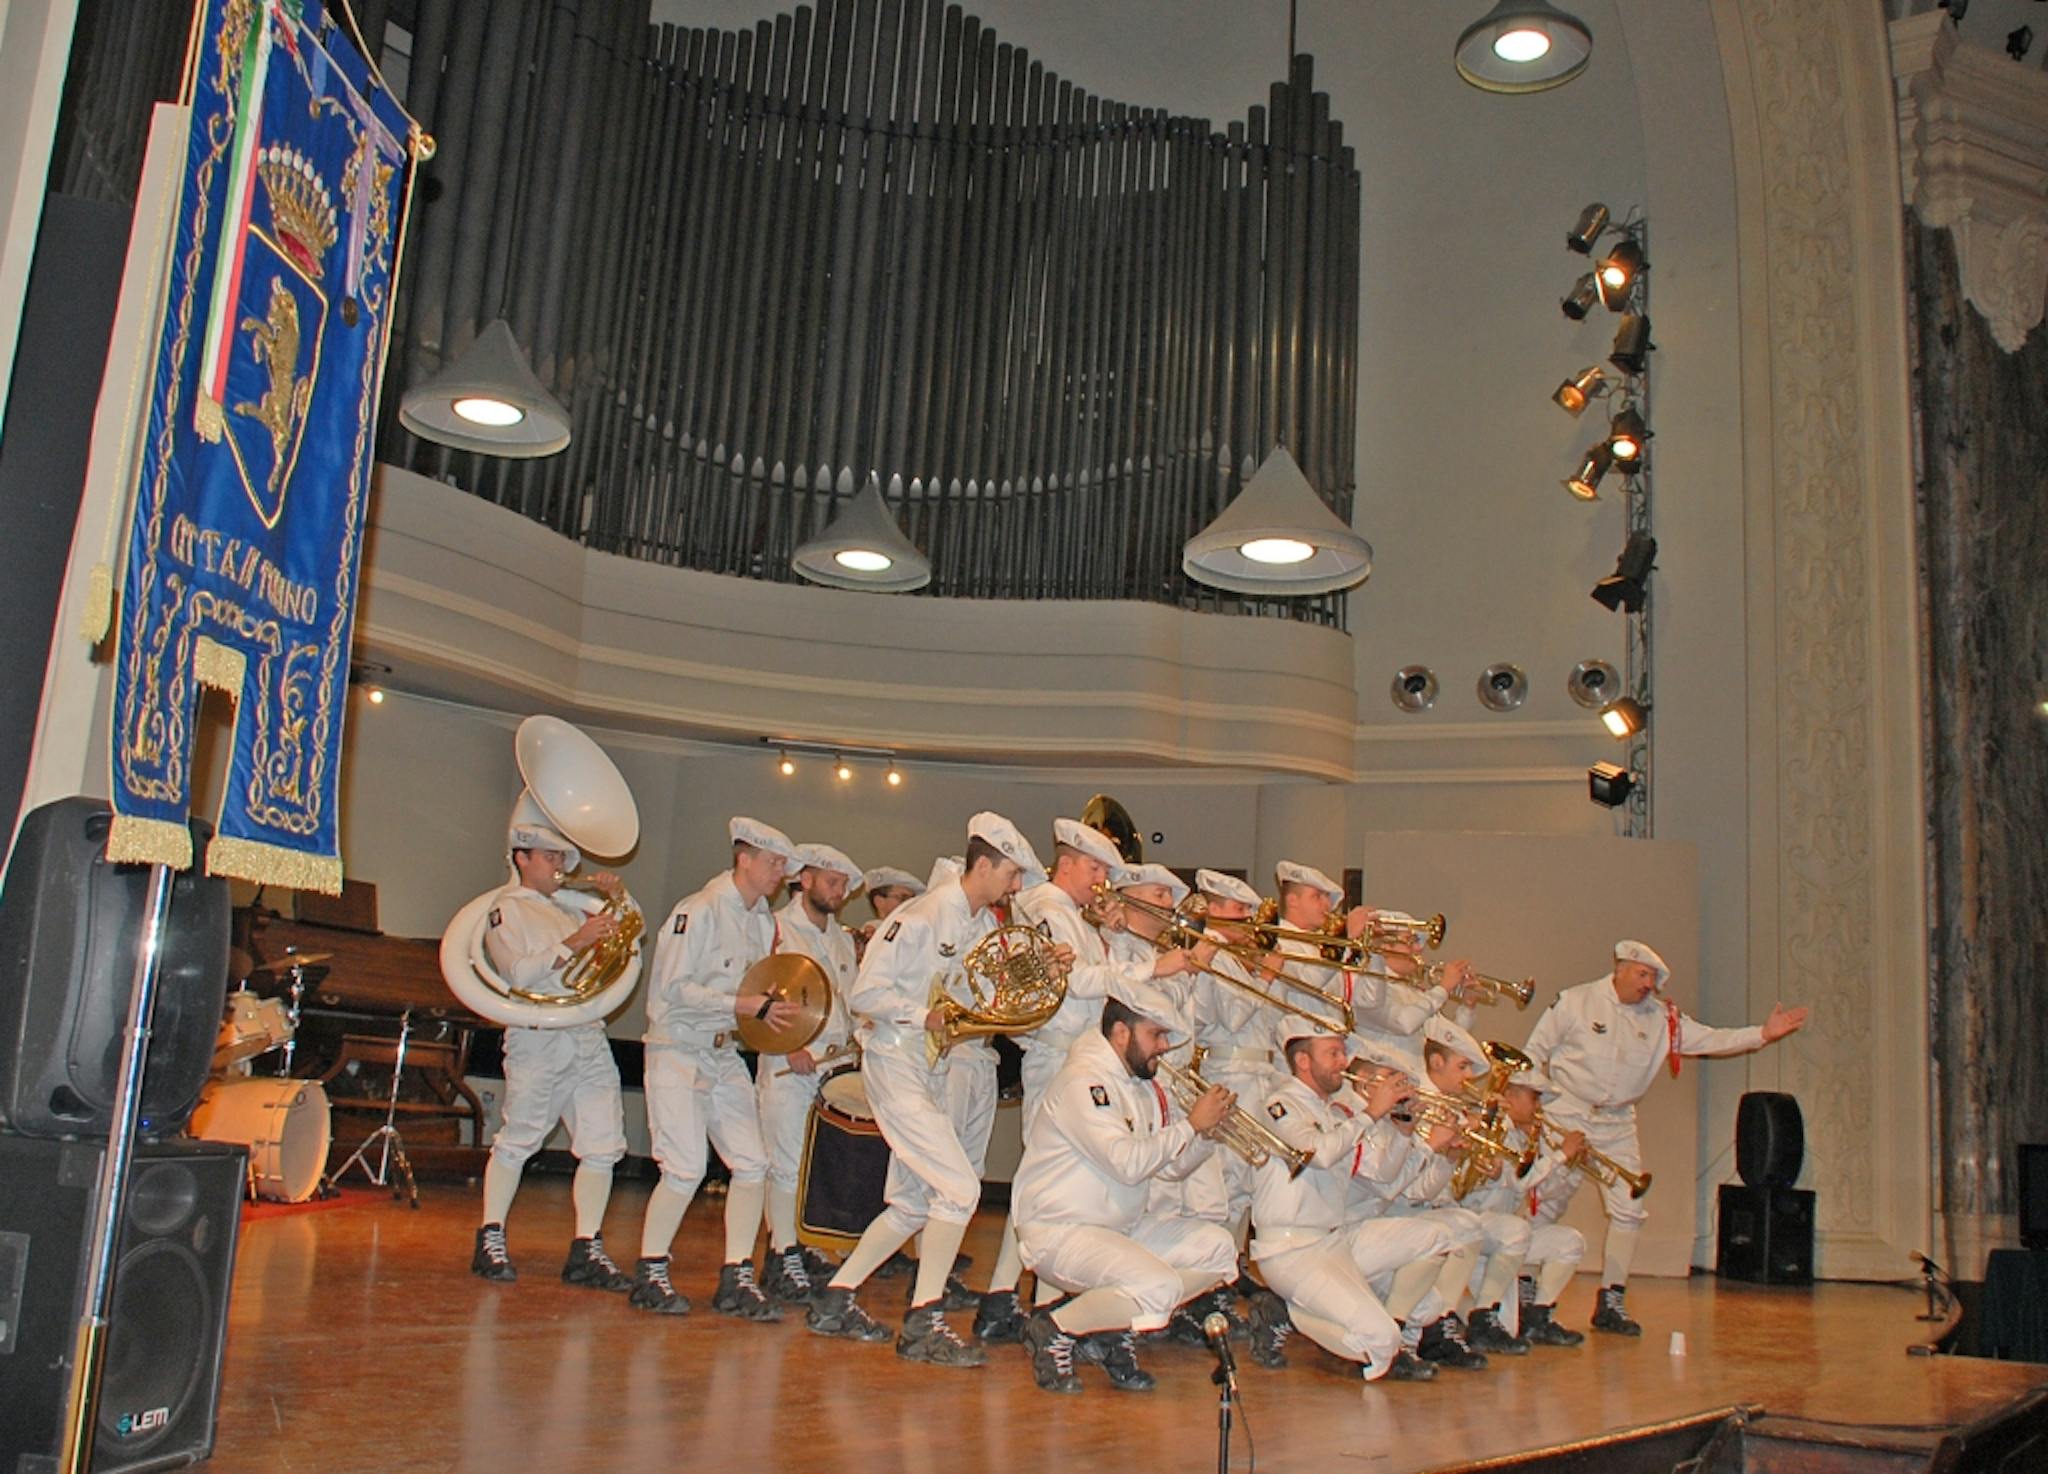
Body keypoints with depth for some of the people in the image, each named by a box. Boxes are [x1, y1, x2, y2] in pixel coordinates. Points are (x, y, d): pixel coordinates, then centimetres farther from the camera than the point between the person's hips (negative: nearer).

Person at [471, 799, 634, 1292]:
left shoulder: (572, 906, 22)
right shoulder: (507, 909, 3)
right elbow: (518, 973, -12)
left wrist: (617, 900, 15)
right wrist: (573, 944, -19)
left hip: (589, 1038, 6)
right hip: (538, 1041, -6)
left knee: (603, 1147, -1)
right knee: (516, 1142, 1)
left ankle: (586, 1250, 4)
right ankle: (491, 1242, 15)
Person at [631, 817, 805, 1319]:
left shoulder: (764, 920, 10)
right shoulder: (699, 910, -13)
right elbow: (673, 987, -18)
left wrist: (773, 1008, -3)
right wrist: (741, 1005, -23)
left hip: (725, 1054, 7)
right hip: (678, 1051, -7)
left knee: (753, 1165, 0)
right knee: (686, 1169, -10)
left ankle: (736, 1279, 10)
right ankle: (650, 1274, 8)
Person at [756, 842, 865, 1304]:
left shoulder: (843, 939, 20)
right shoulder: (778, 929, -2)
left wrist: (852, 1041, 10)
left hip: (834, 1064, 6)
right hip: (788, 1065, -6)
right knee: (787, 1163, -6)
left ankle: (791, 1245, 17)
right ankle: (782, 1260, -2)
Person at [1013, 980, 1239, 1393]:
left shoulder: (1145, 1086, 11)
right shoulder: (1083, 1081, -18)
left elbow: (1171, 1165, 11)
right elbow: (1127, 1163, -28)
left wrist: (1206, 1132, -7)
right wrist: (1191, 1123, -19)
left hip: (1123, 1227, 9)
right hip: (1058, 1232, -9)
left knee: (1217, 1249, 1)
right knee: (1159, 1288, -29)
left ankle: (1119, 1328, 9)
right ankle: (1054, 1330, -5)